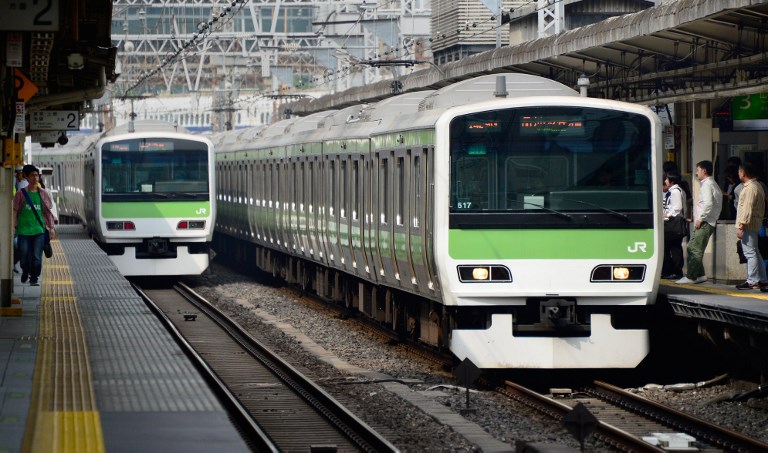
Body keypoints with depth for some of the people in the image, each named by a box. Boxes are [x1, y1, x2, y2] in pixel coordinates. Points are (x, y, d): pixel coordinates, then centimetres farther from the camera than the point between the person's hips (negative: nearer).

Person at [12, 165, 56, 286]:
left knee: (37, 256, -5)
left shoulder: (43, 194, 7)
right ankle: (25, 272, 31)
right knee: (24, 256, 3)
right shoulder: (21, 193, 1)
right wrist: (14, 226, -4)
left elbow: (48, 211, 12)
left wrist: (51, 227, 9)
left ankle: (34, 278, 5)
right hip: (23, 230, -1)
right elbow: (15, 211, 3)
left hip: (39, 230, 1)